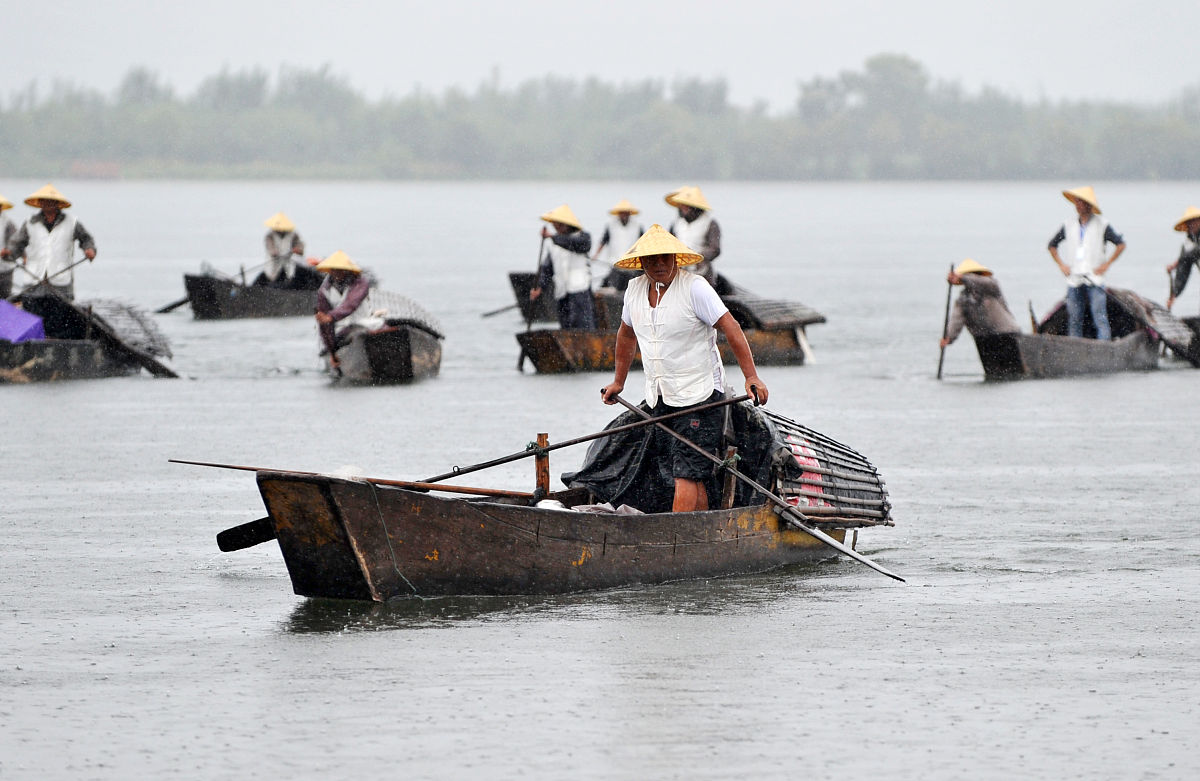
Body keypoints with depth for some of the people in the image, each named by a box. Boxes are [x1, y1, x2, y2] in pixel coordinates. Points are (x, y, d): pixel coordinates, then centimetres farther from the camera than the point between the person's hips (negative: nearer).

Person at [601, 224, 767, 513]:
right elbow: (626, 334, 25)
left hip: (699, 394, -6)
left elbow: (730, 328, -14)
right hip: (661, 397, 6)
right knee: (691, 476, 7)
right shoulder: (635, 289, 7)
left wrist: (751, 376, -20)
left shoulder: (694, 287, -13)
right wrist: (618, 382, 32)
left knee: (686, 473, -13)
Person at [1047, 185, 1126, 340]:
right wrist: (1061, 265, 9)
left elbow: (1120, 245, 0)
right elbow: (1052, 245, 22)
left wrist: (1106, 265, -6)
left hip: (1094, 280, -4)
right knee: (1074, 320, 2)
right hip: (1074, 281, 4)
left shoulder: (1102, 225, 1)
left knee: (1100, 319, -10)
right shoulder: (1069, 226, 11)